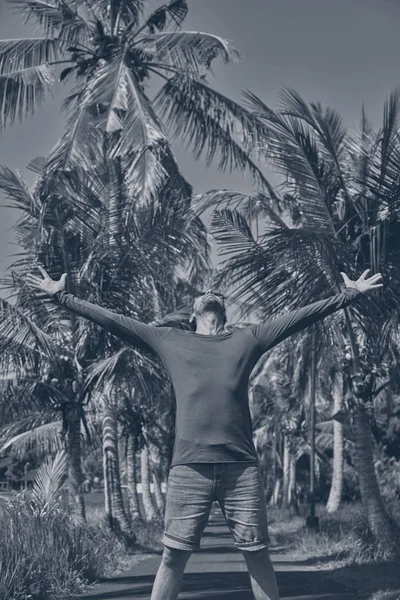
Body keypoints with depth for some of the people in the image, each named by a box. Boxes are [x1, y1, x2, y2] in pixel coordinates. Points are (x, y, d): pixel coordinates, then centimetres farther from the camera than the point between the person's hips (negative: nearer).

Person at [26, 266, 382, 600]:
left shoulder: (248, 340, 17)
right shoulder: (169, 341, 16)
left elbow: (298, 317, 17)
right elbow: (112, 320, 15)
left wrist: (348, 296, 16)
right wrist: (61, 297, 14)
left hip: (241, 466, 0)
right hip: (189, 467, 0)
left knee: (258, 554, 4)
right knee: (173, 555, 1)